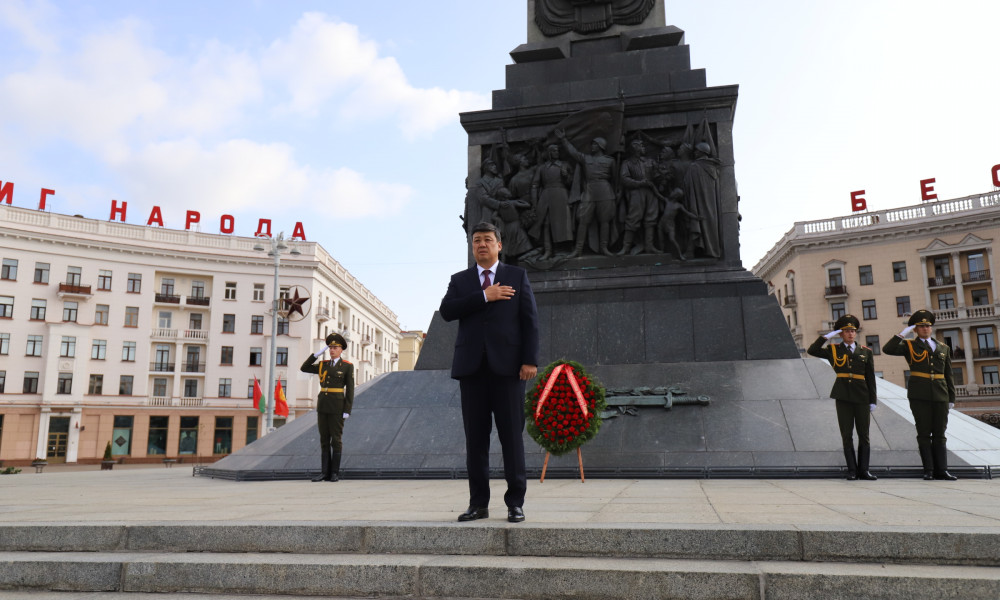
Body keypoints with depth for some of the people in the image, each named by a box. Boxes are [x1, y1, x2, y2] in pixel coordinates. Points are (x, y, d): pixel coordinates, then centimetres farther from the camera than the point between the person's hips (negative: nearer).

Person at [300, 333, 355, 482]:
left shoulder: (347, 366, -3)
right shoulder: (323, 365, 11)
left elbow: (350, 390, -6)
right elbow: (304, 368, 11)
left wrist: (347, 411, -12)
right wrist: (317, 354, 3)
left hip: (337, 407, -5)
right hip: (322, 406, 5)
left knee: (336, 440, -2)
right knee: (324, 440, 5)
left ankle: (335, 473, 5)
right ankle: (325, 473, 9)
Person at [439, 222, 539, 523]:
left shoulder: (517, 276, 10)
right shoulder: (459, 280, 16)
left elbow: (530, 320, 3)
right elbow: (447, 311, -3)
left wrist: (530, 360, -8)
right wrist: (484, 296, -10)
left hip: (507, 365, -2)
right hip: (472, 366, 2)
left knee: (512, 435, -1)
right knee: (475, 438, 4)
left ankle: (515, 502, 7)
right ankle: (478, 503, 11)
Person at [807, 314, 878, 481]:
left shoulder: (866, 352, 11)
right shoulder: (833, 350, 9)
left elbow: (871, 378, 9)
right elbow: (812, 351, -4)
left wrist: (873, 400, 3)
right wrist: (827, 336, -3)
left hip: (861, 398, 1)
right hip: (843, 398, -1)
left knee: (864, 435, 3)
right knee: (847, 435, 1)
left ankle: (864, 470, 11)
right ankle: (852, 471, 7)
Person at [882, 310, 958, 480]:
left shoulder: (943, 348, 16)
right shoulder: (909, 346, 7)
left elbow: (949, 375, 16)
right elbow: (887, 349, -11)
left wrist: (951, 398, 11)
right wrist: (903, 334, -9)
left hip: (940, 396, 3)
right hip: (919, 396, -3)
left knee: (940, 434, 5)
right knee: (924, 433, 0)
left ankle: (941, 470, 8)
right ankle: (928, 470, 4)